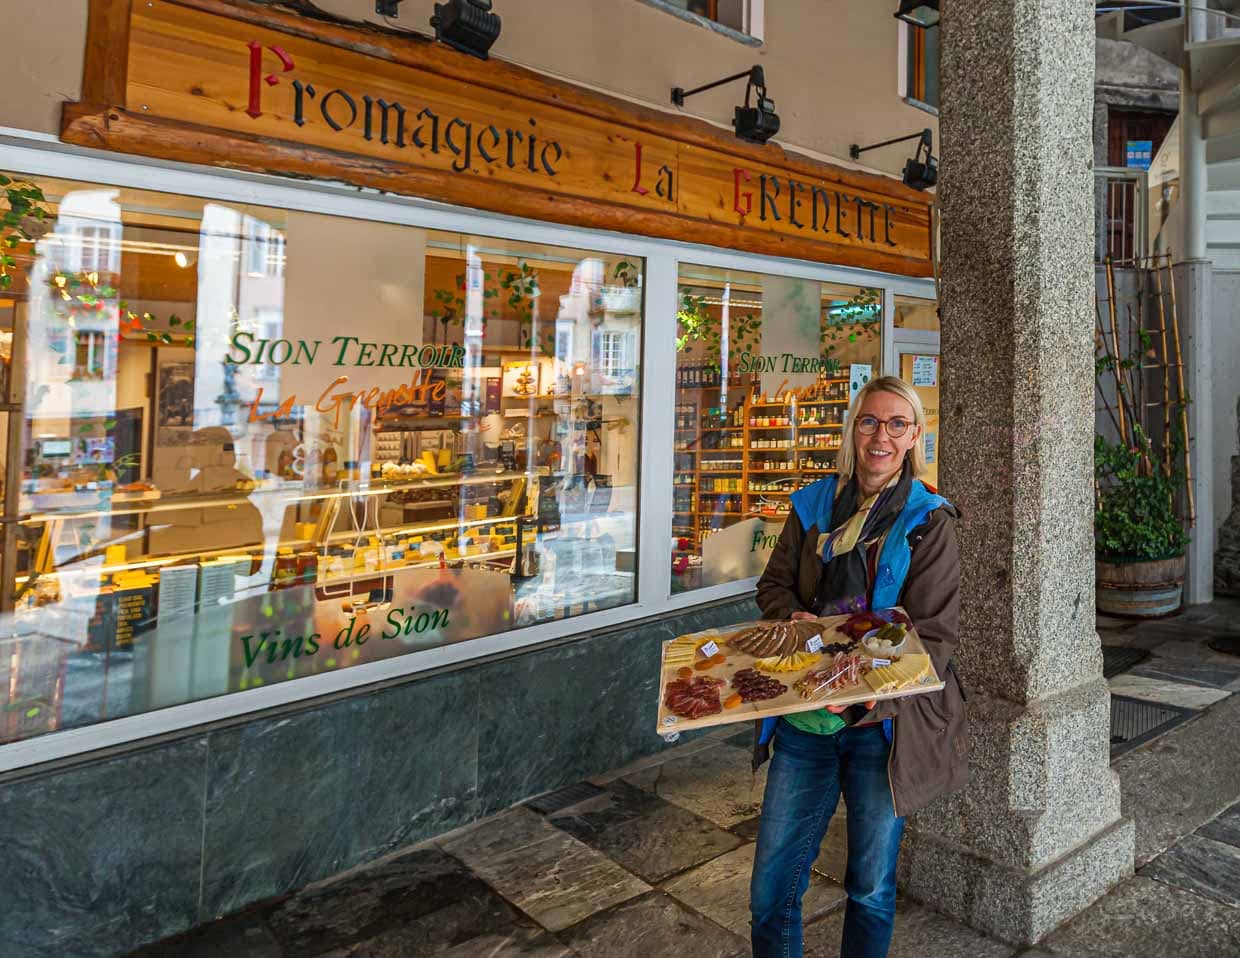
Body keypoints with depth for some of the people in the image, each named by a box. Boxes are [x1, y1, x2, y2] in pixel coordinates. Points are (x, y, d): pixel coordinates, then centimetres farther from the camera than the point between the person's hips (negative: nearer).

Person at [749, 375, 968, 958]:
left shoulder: (929, 521, -4)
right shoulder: (813, 505, 6)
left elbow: (934, 633, -9)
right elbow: (773, 584, 14)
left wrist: (868, 701, -23)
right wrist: (793, 616, -9)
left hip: (883, 722, -2)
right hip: (804, 720, 3)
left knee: (872, 889, 15)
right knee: (770, 891, 7)